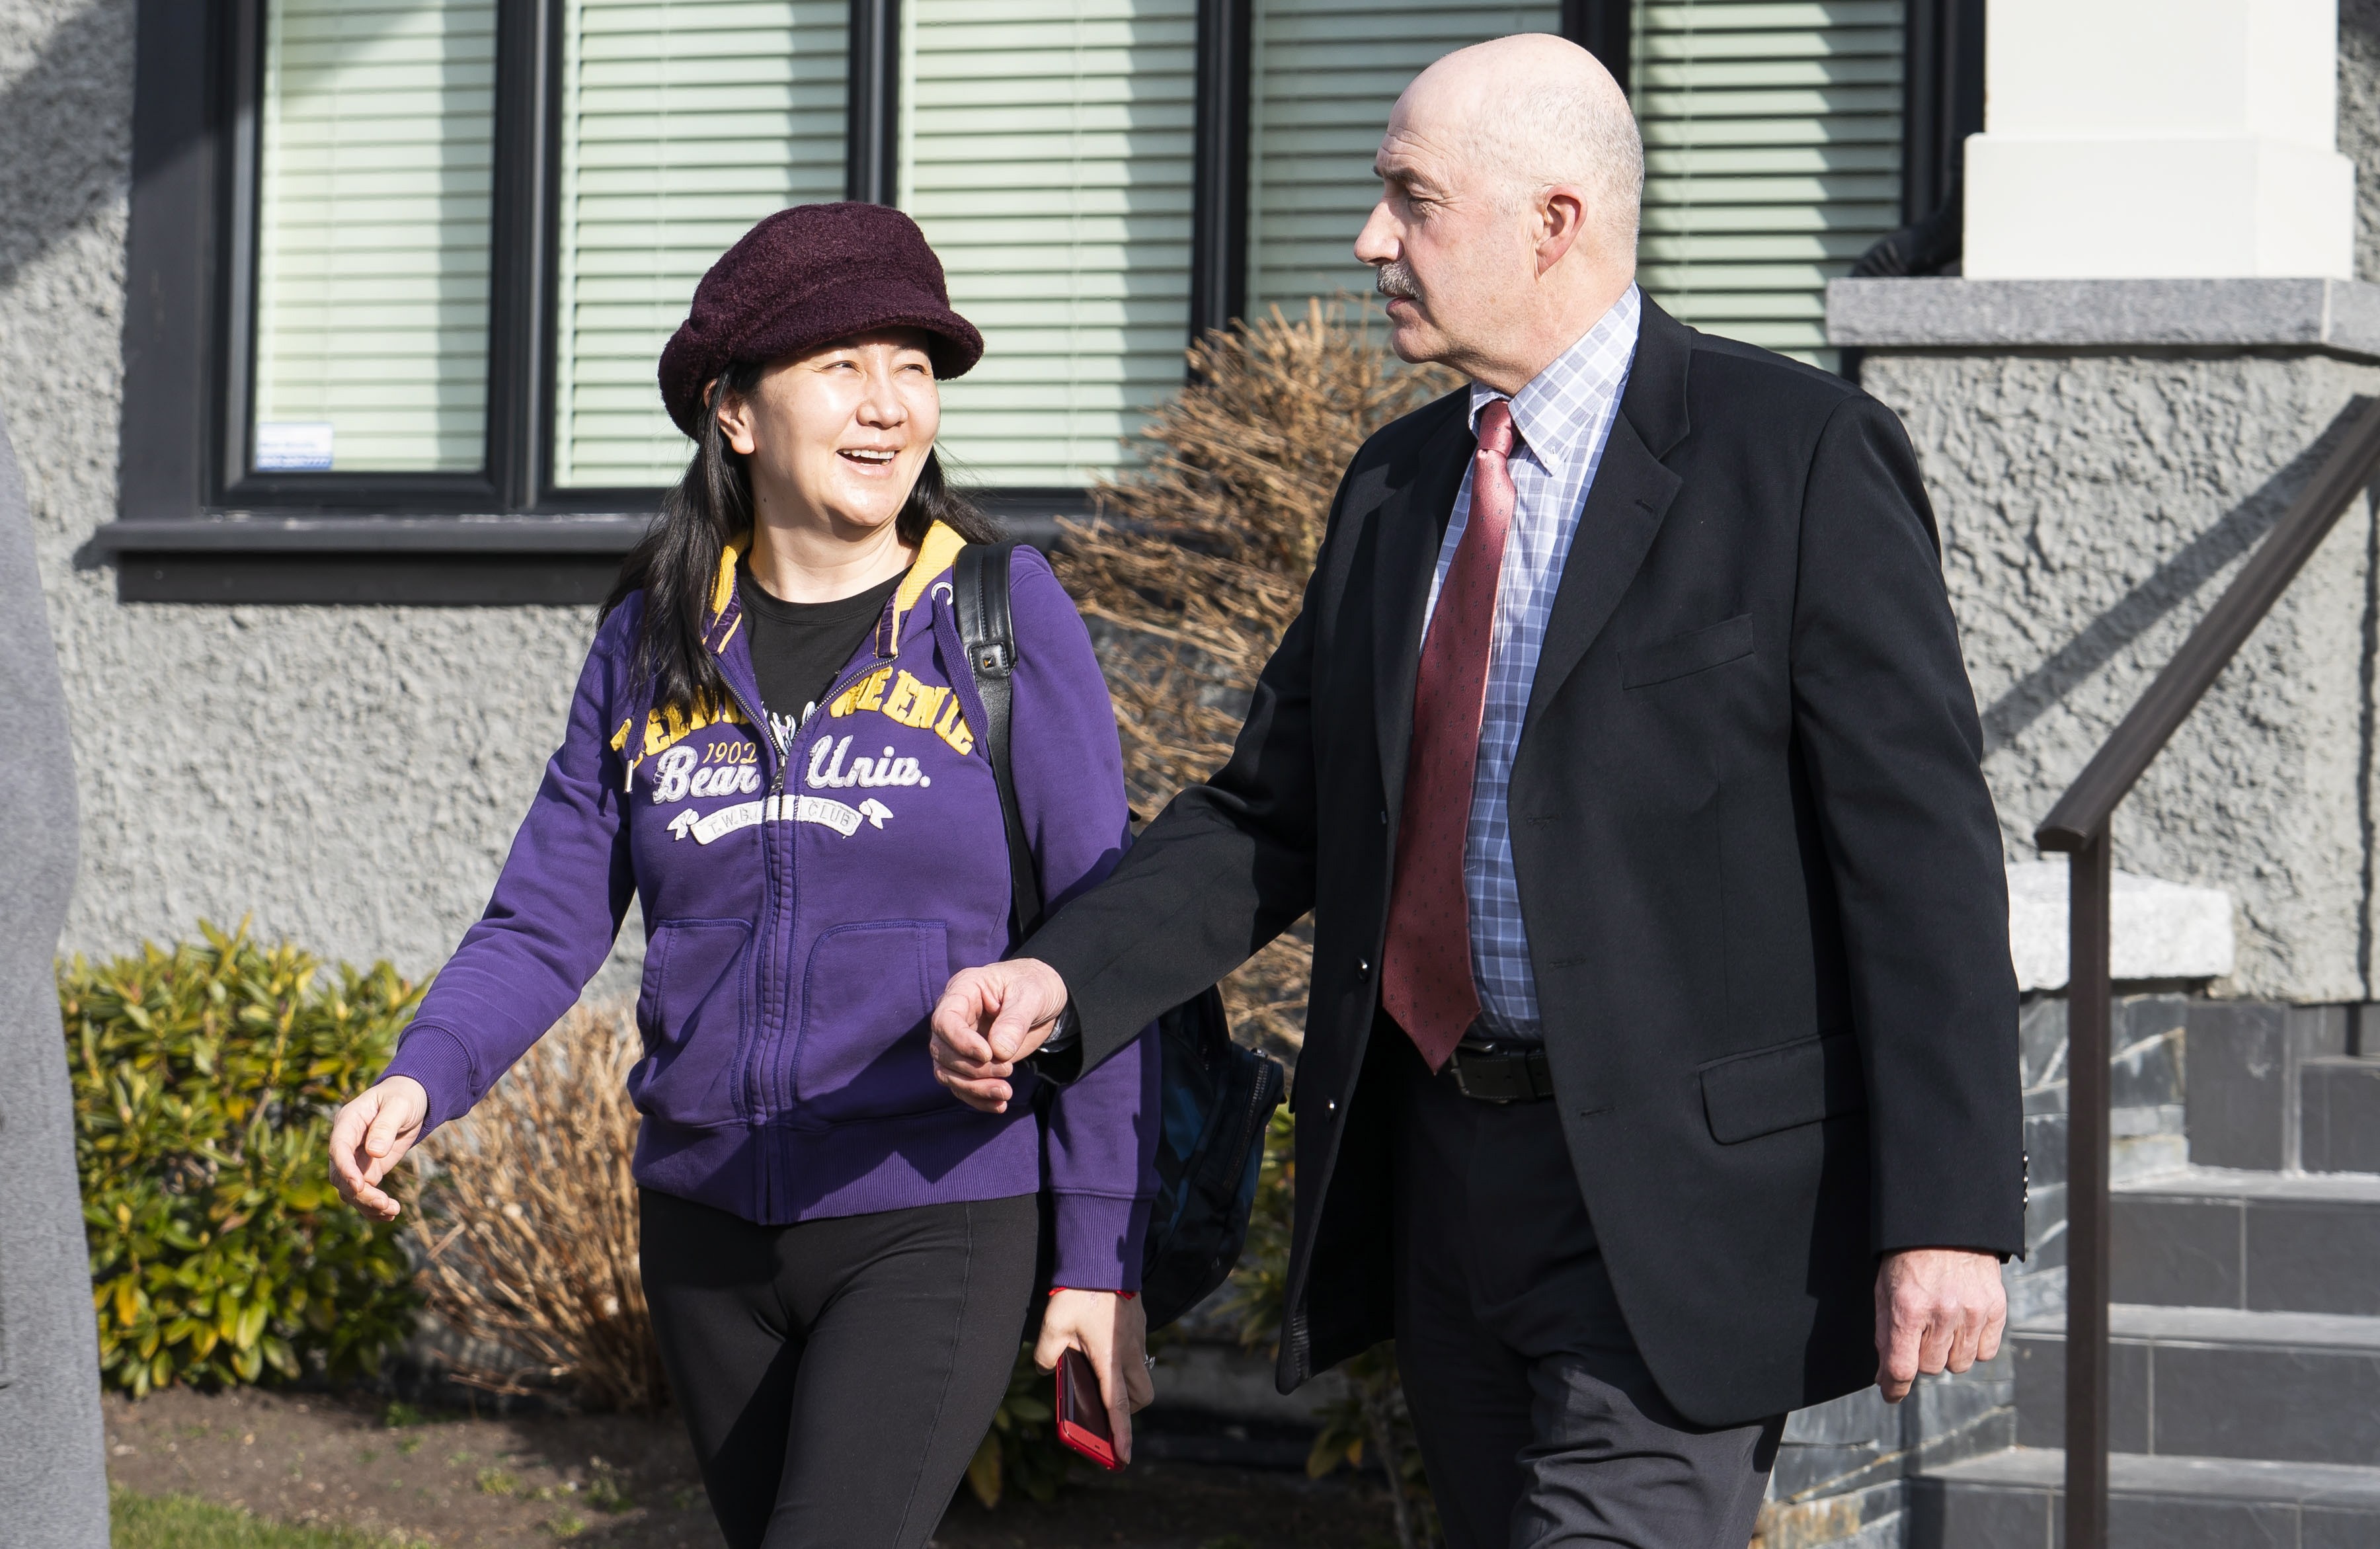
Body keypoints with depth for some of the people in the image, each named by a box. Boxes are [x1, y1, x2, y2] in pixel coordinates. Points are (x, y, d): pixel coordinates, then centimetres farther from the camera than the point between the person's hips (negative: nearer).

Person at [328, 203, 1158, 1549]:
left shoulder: (1002, 616, -4)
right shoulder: (655, 640, 6)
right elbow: (547, 922, 5)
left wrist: (1103, 1259, -7)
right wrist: (422, 1080, -15)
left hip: (940, 1221, -4)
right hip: (710, 1222, 4)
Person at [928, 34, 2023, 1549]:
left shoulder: (1797, 456, -8)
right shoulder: (1396, 487, 13)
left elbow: (1922, 841, -12)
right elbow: (1272, 813, 14)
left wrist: (1950, 1212, -17)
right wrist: (1059, 981, -3)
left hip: (1685, 1190, -7)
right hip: (1443, 1179, 7)